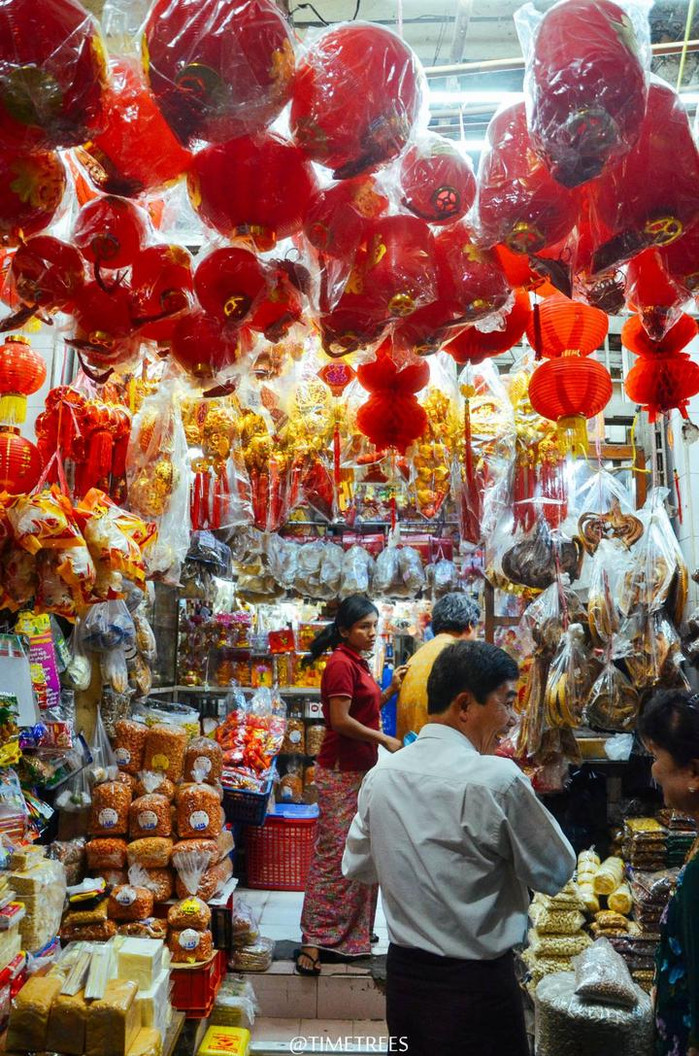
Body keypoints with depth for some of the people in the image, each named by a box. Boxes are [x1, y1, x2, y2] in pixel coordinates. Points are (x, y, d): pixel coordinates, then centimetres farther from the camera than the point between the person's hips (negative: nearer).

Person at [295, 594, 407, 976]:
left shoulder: (358, 664, 14)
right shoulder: (341, 664, -15)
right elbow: (341, 720, -21)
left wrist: (391, 690, 7)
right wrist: (386, 740, -16)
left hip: (361, 770, 10)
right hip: (341, 772, -10)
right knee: (334, 854, -6)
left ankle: (352, 933, 27)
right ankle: (314, 941, 0)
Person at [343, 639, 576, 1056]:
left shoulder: (380, 775, -4)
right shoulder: (498, 779, -22)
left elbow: (357, 866, 10)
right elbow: (556, 874, -9)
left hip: (402, 975, 6)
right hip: (477, 986, -6)